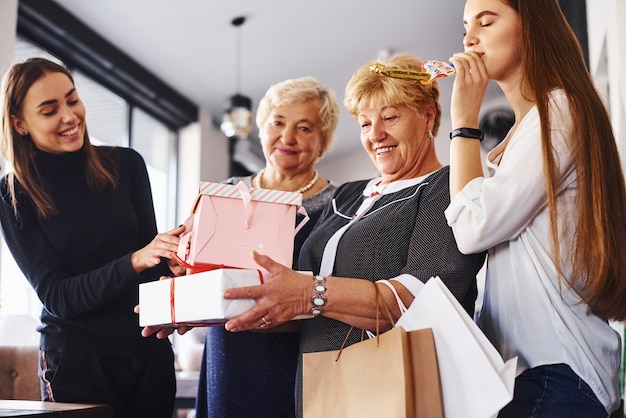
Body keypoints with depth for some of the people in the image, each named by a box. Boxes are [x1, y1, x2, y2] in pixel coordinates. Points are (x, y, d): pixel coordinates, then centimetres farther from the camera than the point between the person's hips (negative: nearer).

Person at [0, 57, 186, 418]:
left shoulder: (126, 165, -3)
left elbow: (149, 249, 4)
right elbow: (55, 296, -12)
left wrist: (171, 262, -21)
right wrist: (134, 262, -27)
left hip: (149, 350, 2)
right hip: (75, 360, -2)